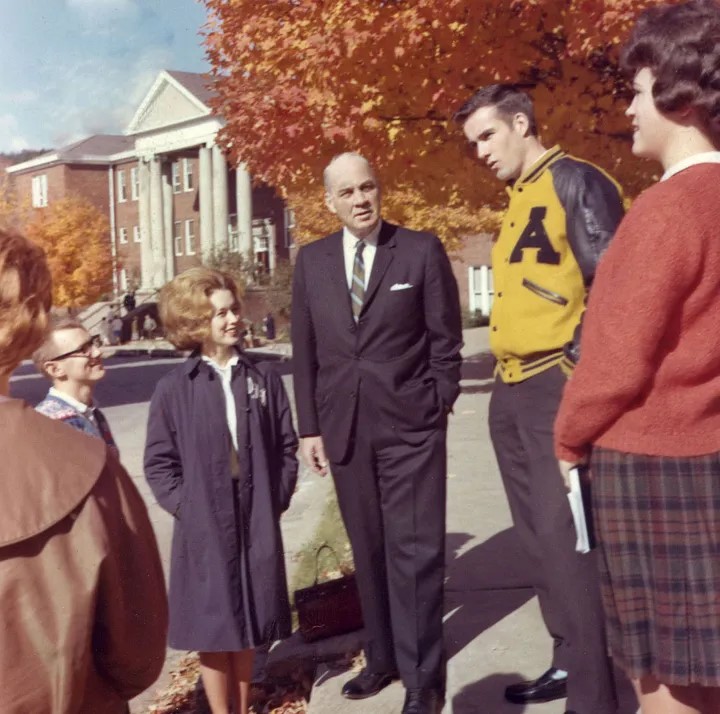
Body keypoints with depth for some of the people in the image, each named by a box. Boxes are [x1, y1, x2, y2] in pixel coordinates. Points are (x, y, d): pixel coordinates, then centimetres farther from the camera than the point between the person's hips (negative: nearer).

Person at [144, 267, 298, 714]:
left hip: (257, 526, 3)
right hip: (204, 530, -2)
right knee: (213, 632, 6)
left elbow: (286, 447, 6)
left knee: (248, 629, 14)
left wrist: (276, 500, -2)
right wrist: (186, 506, -10)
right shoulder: (174, 389, -4)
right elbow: (159, 463, -1)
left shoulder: (264, 379, 3)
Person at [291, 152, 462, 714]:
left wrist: (439, 409, -5)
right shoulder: (312, 261, 8)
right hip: (344, 427, 3)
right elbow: (305, 350, 9)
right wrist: (310, 426, 5)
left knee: (415, 551, 0)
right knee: (368, 550, 12)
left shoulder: (421, 250, -2)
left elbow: (446, 339, 0)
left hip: (411, 423, -3)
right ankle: (382, 656, 27)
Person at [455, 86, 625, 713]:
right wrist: (509, 376, 16)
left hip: (555, 386, -9)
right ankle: (567, 663, 28)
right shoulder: (518, 199, 19)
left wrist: (579, 370, -17)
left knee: (566, 539, -7)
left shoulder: (574, 181, -8)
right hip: (510, 390, 9)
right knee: (539, 538, 15)